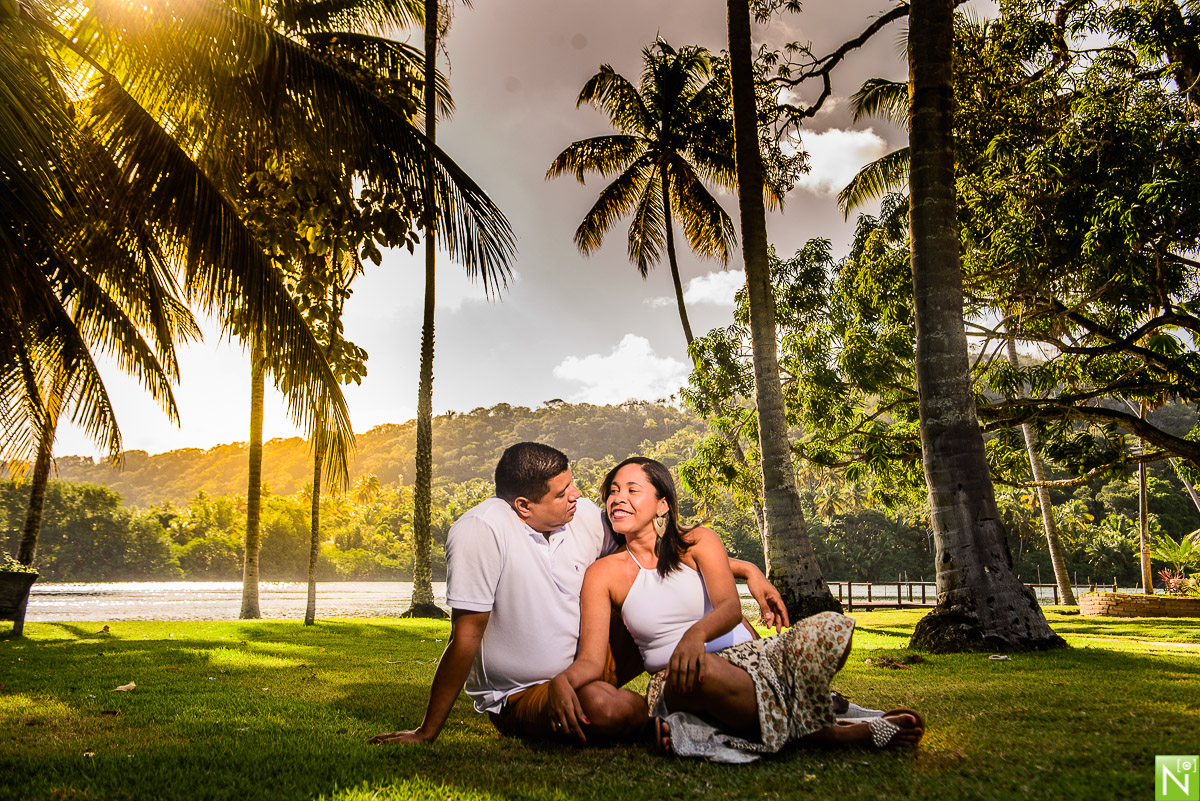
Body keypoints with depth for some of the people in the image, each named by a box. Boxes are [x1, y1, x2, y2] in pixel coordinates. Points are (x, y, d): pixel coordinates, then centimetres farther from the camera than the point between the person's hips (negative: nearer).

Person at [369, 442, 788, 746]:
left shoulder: (583, 516, -7)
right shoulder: (480, 532, -25)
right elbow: (466, 636, -22)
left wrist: (745, 569, -6)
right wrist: (425, 734, -19)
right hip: (519, 696, -6)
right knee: (603, 708, -36)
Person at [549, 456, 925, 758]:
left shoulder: (698, 541, 4)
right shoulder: (602, 573, 2)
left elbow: (731, 607, -14)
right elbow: (591, 659, -7)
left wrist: (696, 632, -38)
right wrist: (563, 679, -32)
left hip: (747, 657, 1)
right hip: (679, 687, -1)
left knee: (829, 627, -23)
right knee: (692, 670, -39)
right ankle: (811, 730, -20)